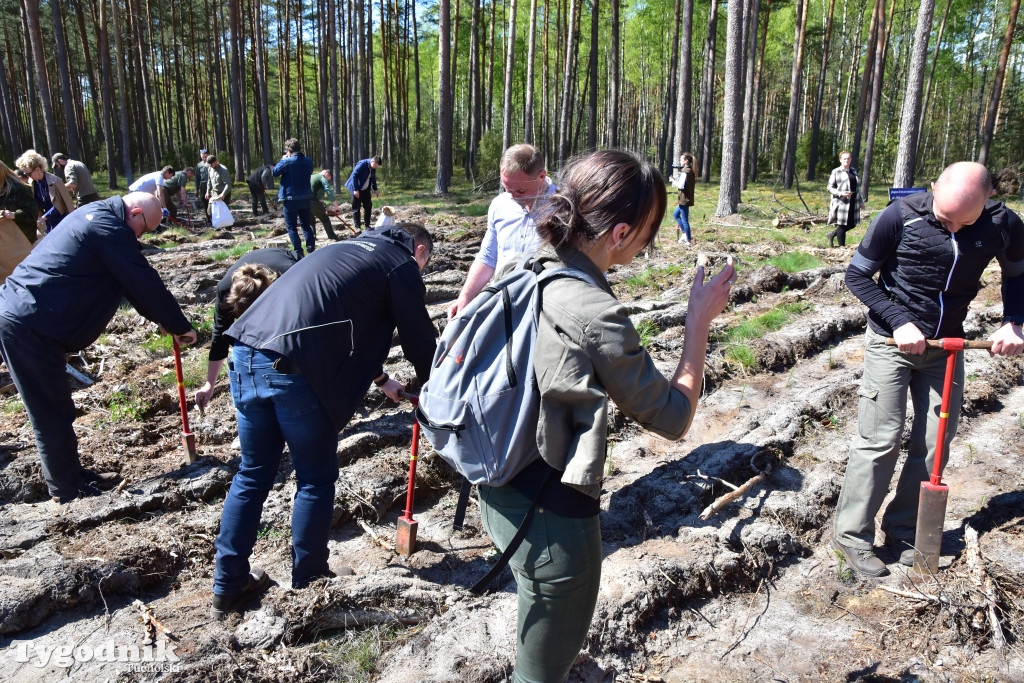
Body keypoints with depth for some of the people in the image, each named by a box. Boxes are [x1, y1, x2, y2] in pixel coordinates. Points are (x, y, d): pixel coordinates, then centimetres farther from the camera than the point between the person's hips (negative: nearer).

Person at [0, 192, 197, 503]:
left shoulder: (96, 214, 18)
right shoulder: (110, 229, -15)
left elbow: (134, 281, 22)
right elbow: (146, 284, -13)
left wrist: (162, 318, 22)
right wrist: (181, 326, -2)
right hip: (31, 326, -11)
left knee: (53, 410, 18)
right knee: (52, 414, 0)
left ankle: (72, 477, 31)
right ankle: (69, 494, 12)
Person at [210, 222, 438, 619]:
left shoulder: (353, 247, 30)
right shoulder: (401, 265, 6)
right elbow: (420, 339, 8)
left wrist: (382, 380, 44)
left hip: (247, 354, 8)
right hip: (293, 369, -8)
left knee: (252, 475, 18)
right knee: (315, 480, 11)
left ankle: (229, 586, 28)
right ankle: (307, 583, 25)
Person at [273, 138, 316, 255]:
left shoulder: (287, 162, -15)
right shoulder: (308, 161, 1)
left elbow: (275, 172, -3)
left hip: (290, 198, -5)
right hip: (305, 198, 5)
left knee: (291, 227, 3)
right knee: (306, 225, 15)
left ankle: (298, 252, -2)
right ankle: (311, 249, 12)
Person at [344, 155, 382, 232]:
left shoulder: (373, 168, 1)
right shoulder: (362, 164, -21)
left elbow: (373, 179, 16)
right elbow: (354, 176, -23)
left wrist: (375, 189, 6)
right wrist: (355, 190, -25)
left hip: (366, 190, 7)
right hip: (357, 190, -7)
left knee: (368, 207, 7)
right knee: (356, 208, -2)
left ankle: (367, 225, 17)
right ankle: (357, 227, 2)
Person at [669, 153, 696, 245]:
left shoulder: (685, 172, -17)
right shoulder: (691, 171, 13)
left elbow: (681, 185, -22)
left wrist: (673, 180, -7)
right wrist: (676, 179, 7)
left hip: (684, 199, -10)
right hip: (687, 199, 10)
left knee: (684, 220, -3)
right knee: (675, 214, 22)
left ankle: (688, 240, 4)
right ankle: (685, 234, 20)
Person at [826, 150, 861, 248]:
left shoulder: (854, 171, 14)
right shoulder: (836, 172, -3)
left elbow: (857, 186, 20)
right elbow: (829, 187, -4)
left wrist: (860, 201, 18)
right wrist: (840, 193, -20)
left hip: (853, 202, 6)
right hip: (842, 202, -6)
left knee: (851, 224, 8)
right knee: (842, 225, -2)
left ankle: (832, 234, 28)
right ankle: (842, 246, 9)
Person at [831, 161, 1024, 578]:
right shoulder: (900, 217, -18)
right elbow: (857, 276, -9)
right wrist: (899, 321, -19)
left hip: (945, 346, 4)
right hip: (892, 342, -4)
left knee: (934, 444, 6)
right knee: (880, 440, -5)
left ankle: (902, 530, 21)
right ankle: (851, 536, 6)